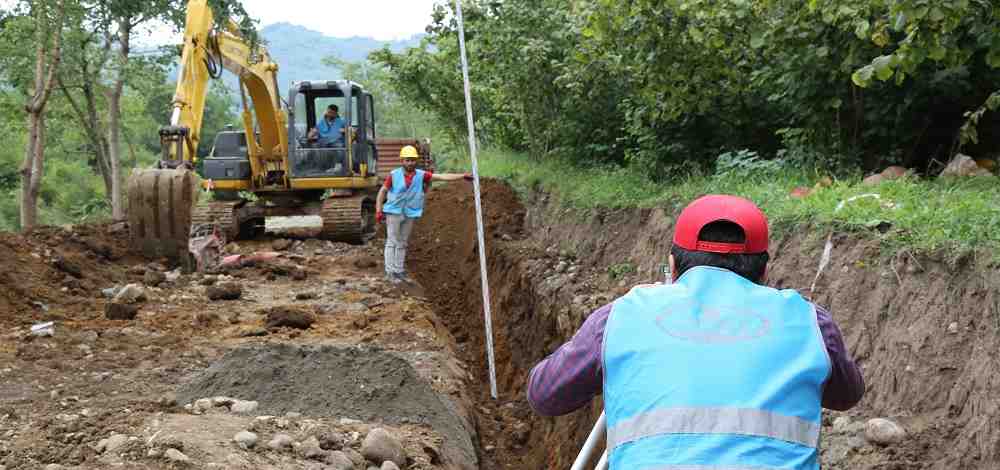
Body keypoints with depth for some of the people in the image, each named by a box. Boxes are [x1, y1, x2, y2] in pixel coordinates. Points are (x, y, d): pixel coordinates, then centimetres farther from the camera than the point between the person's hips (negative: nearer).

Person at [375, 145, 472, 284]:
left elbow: (442, 176, -10)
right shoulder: (394, 175, -10)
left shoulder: (421, 175, -5)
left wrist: (463, 176, -18)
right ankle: (390, 272, 0)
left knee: (402, 243, 12)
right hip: (394, 212, -4)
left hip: (409, 214, 4)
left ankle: (399, 271, 19)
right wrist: (378, 211, -6)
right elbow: (382, 191, -1)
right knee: (392, 242, -2)